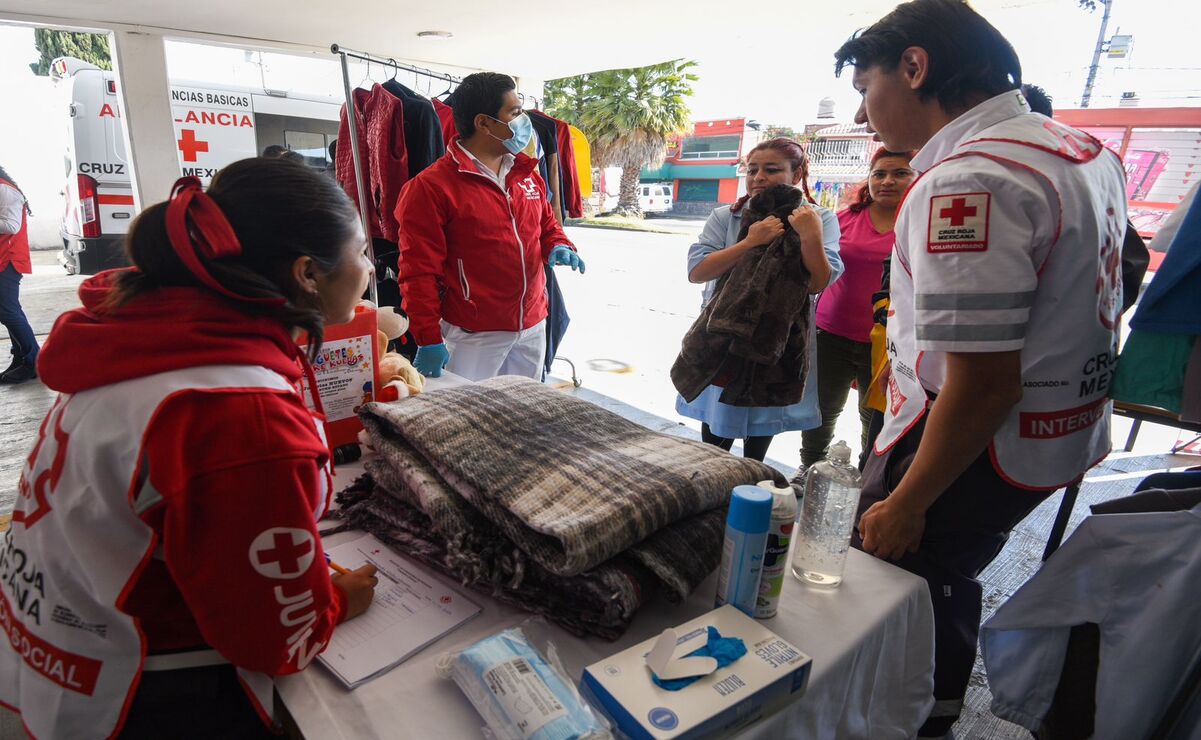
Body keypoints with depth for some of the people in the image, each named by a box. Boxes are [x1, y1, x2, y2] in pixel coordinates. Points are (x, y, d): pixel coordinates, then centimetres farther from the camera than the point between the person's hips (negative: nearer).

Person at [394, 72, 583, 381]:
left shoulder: (528, 174, 9)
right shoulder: (430, 186, -11)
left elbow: (548, 225, 22)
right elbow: (419, 271, -13)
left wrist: (558, 247, -2)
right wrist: (428, 340, -15)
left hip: (533, 326, 7)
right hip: (473, 335, -6)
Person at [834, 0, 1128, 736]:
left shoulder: (967, 179, -25)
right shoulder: (1087, 149, 7)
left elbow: (983, 384, -27)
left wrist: (904, 506, -18)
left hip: (972, 447, -10)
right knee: (948, 581, 25)